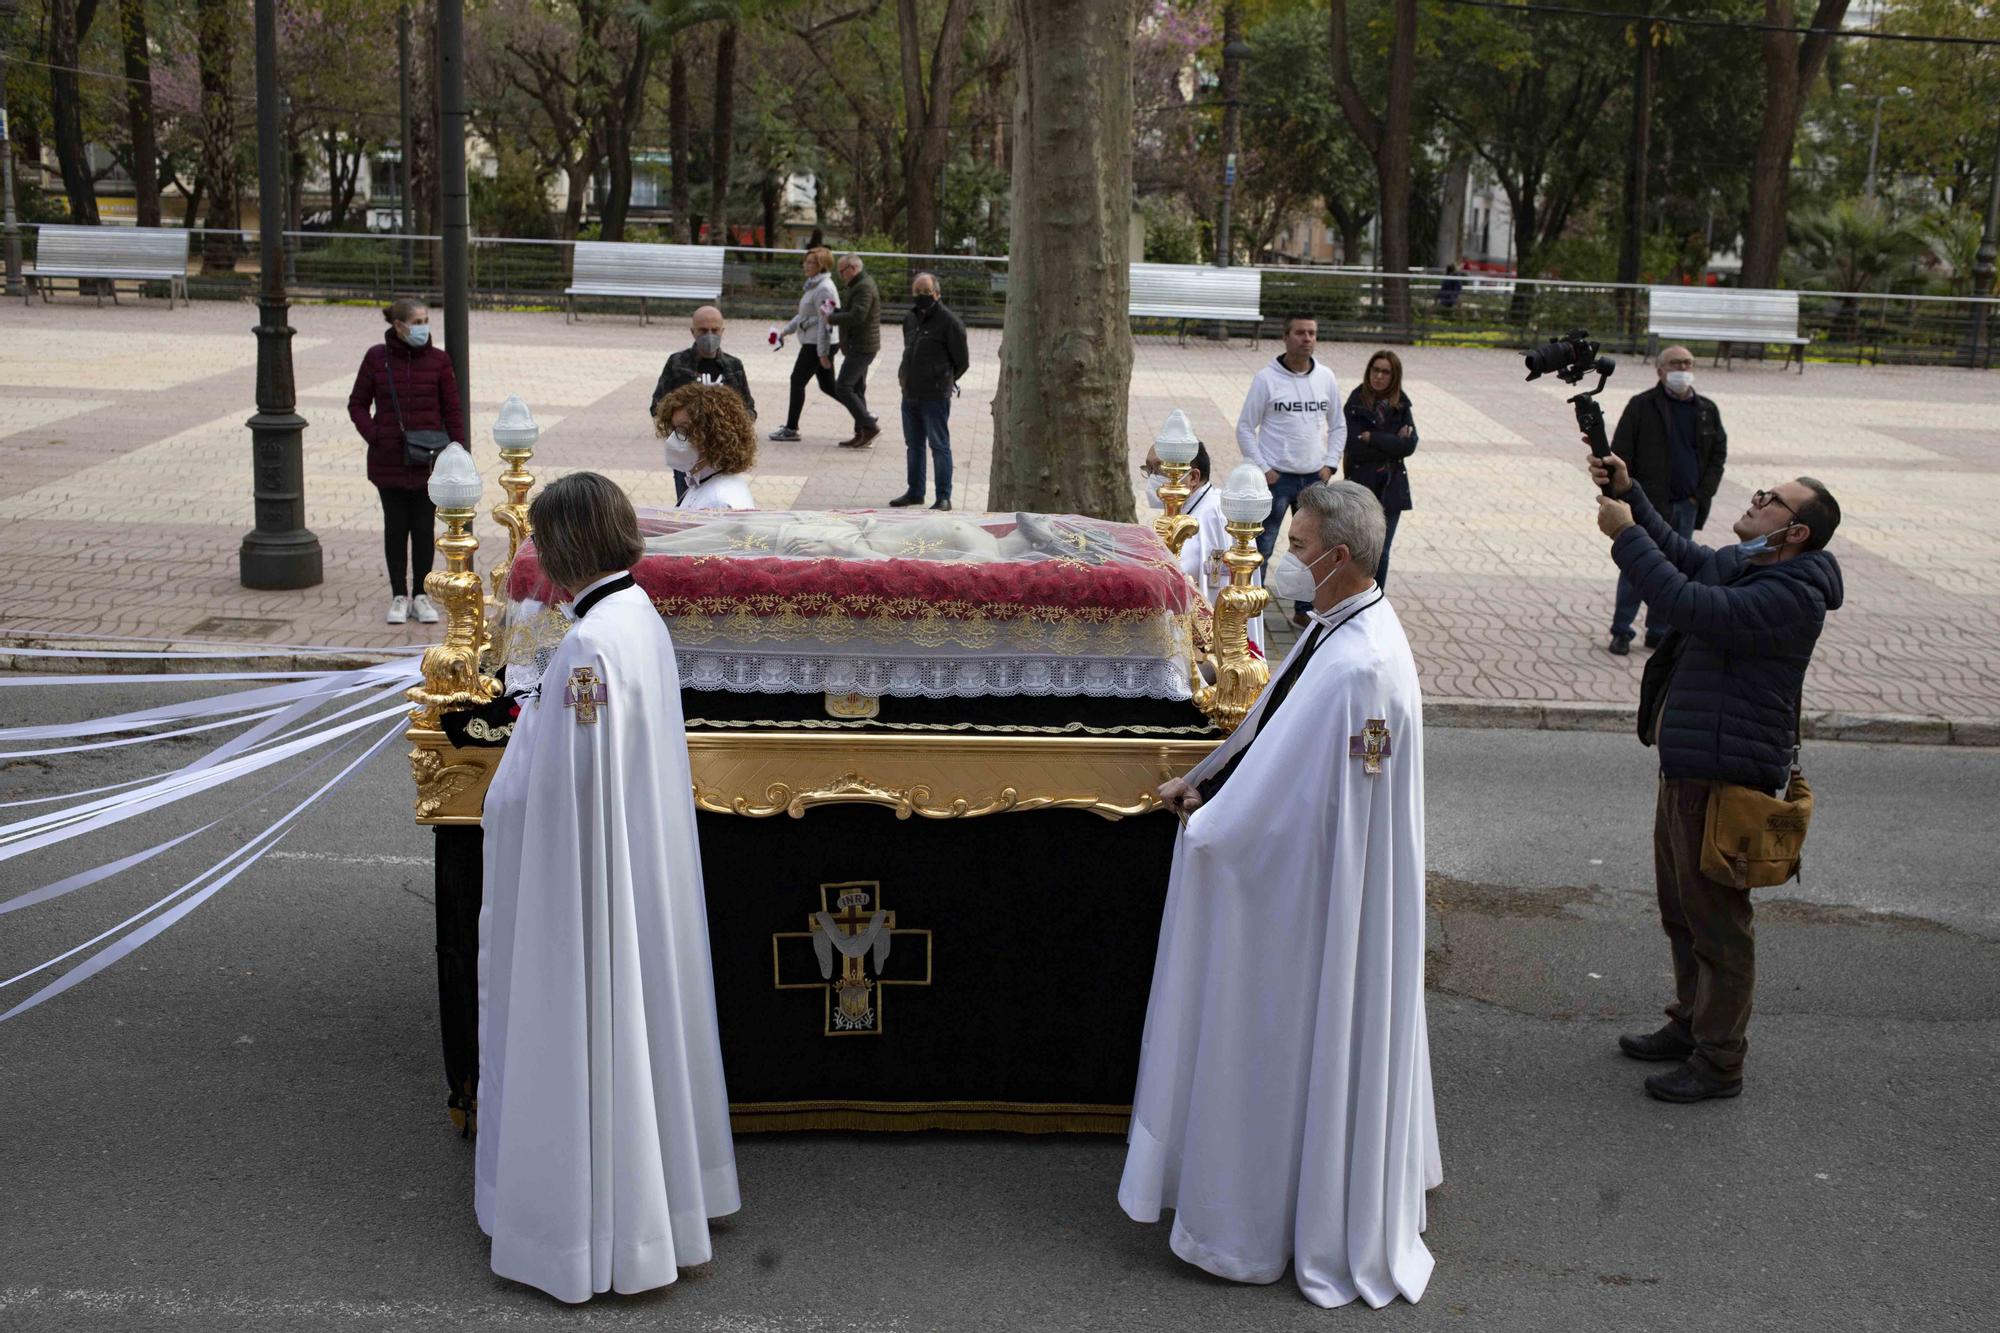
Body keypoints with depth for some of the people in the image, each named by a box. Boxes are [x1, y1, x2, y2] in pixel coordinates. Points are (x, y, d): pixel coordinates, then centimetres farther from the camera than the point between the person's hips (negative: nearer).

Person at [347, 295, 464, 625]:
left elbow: (452, 411, 2)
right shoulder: (376, 357, -2)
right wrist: (374, 436, -8)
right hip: (389, 463, 0)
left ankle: (421, 597, 18)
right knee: (395, 528, 8)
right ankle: (399, 597, 18)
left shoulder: (438, 360, -2)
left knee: (424, 529, 6)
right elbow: (357, 404, 7)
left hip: (429, 463, 0)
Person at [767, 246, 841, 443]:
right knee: (827, 386, 13)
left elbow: (825, 323, -21)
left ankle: (791, 429, 6)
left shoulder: (824, 288, -18)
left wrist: (822, 353, -22)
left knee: (797, 381, -2)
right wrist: (786, 330, 20)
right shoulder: (813, 285, 15)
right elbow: (804, 315, 24)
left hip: (817, 344, -10)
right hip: (813, 342, 10)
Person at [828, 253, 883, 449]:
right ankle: (862, 433, 15)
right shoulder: (861, 285, 17)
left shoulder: (864, 287, -17)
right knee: (856, 389, 12)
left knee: (843, 388, -11)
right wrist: (836, 312, 7)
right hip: (860, 346, 11)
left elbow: (857, 315, -26)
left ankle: (869, 426, -10)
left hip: (860, 346, -11)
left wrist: (832, 318, -16)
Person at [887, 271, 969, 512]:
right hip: (910, 394, 8)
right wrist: (906, 376, 13)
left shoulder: (949, 322, -11)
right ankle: (915, 492, 28)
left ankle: (944, 497, 2)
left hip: (935, 397, -8)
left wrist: (943, 382, 2)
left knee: (939, 446, -3)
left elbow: (962, 361, -7)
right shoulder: (910, 319, 11)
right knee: (914, 446, 17)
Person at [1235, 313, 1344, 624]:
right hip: (1276, 478, -4)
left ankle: (1305, 610, 22)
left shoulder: (1326, 378, 5)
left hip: (1314, 478, 4)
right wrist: (1262, 468, -10)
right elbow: (1245, 427, -4)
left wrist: (1330, 464, 3)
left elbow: (1338, 426, 15)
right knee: (1261, 548, -2)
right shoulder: (1267, 379, -7)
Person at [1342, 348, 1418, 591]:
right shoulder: (1355, 404, -4)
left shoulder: (1400, 407, 6)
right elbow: (1354, 447, -14)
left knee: (1381, 552, 2)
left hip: (1390, 489, 2)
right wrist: (1392, 443, -12)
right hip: (1361, 487, -2)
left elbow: (1409, 445, -8)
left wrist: (1372, 438, -12)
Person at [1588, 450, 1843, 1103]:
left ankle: (1720, 1061, 11)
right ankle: (1690, 1024, 36)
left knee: (1716, 916, 0)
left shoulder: (1793, 596, -22)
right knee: (1680, 908, 21)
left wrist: (1626, 535, -25)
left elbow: (1692, 608, -32)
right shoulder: (1736, 563, 9)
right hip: (1686, 764, 10)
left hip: (1726, 775, -10)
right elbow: (1678, 552, 27)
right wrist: (1629, 492, 12)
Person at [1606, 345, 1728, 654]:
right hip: (1648, 504, -4)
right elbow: (1620, 454, -5)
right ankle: (1621, 631, 7)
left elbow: (1719, 453, 14)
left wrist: (1702, 494, 3)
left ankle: (1660, 632, 19)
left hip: (1687, 505, 4)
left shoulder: (1707, 410, 9)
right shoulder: (1642, 406, -4)